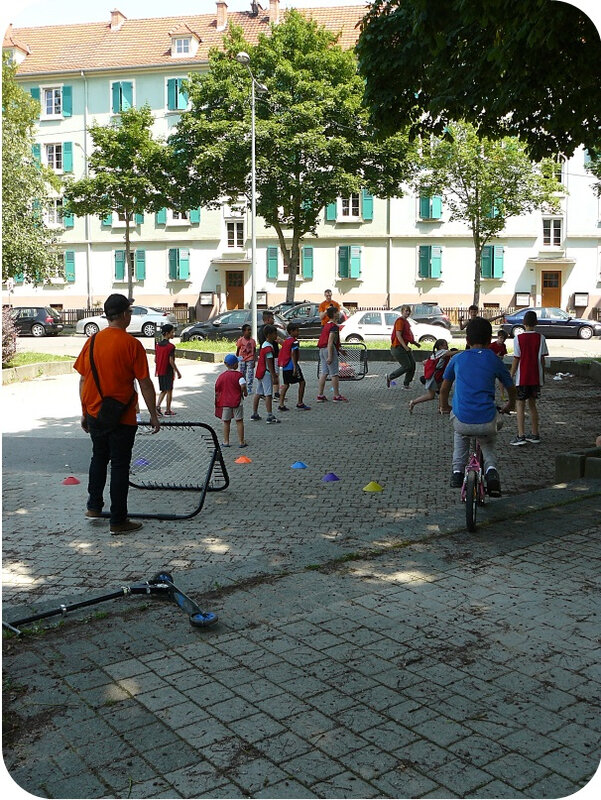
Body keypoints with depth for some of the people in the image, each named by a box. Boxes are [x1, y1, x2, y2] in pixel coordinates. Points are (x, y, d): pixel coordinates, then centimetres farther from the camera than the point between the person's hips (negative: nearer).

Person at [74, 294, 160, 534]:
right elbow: (145, 384, -12)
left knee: (98, 458, 24)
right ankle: (118, 521, 8)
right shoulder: (132, 344, -13)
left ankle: (93, 506, 32)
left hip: (94, 415, 5)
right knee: (119, 466, 2)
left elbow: (83, 380, 6)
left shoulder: (92, 341, 1)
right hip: (122, 417, -5)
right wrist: (153, 415, -3)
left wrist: (85, 412, 16)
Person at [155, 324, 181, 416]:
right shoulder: (171, 346, -16)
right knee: (169, 391, 5)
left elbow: (155, 359, 9)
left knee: (164, 391, 16)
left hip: (160, 371, 6)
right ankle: (168, 410, 11)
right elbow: (171, 361, -18)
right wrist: (177, 372, -10)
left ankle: (157, 406, 0)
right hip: (168, 372, -6)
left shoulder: (158, 345, 5)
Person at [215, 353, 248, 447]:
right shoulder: (238, 375, -10)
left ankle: (226, 441, 15)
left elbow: (216, 388, 4)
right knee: (239, 421, 5)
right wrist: (244, 393, -4)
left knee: (226, 422, 11)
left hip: (225, 402, 3)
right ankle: (241, 441, 7)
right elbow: (243, 386, -23)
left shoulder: (222, 376, 2)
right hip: (237, 401, -3)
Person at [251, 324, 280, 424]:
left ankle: (254, 414, 21)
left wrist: (273, 373, 24)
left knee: (258, 393, 14)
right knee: (268, 395, -9)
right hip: (266, 373, -10)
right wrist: (273, 376, -18)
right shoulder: (269, 347, -18)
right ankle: (270, 416, -10)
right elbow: (269, 363, -20)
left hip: (259, 372, 10)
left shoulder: (264, 345, 13)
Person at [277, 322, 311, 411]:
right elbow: (293, 354, -19)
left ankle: (281, 405, 7)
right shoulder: (294, 341, -11)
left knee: (286, 384, 12)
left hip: (284, 366, 9)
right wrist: (295, 367, -22)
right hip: (291, 365, -9)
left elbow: (281, 352, 17)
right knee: (302, 382, 3)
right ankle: (300, 403, 4)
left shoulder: (286, 341, 14)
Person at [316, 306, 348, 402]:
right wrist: (330, 357, -23)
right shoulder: (334, 326, -13)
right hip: (330, 350, -9)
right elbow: (330, 342, -20)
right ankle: (337, 396, 2)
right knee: (334, 374, -2)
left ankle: (320, 395, 7)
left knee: (323, 373, 9)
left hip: (322, 350, 9)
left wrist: (339, 349, 30)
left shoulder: (326, 325, 16)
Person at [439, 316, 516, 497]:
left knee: (461, 434, 36)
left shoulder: (457, 358, 9)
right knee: (488, 446, 32)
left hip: (462, 422, 0)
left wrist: (444, 407, 37)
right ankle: (491, 468, 4)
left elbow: (444, 389, 18)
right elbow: (511, 388, 21)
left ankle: (457, 470, 25)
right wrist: (510, 405, 41)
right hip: (487, 423, 0)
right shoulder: (494, 360, 8)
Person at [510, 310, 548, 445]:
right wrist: (543, 375, 13)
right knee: (532, 404, 16)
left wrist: (511, 376, 0)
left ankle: (521, 436, -7)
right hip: (536, 377, 4)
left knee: (520, 405, 1)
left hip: (522, 377, -3)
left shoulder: (518, 338, -9)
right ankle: (535, 434, 19)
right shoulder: (540, 338, -1)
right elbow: (542, 358, 1)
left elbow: (516, 359, -8)